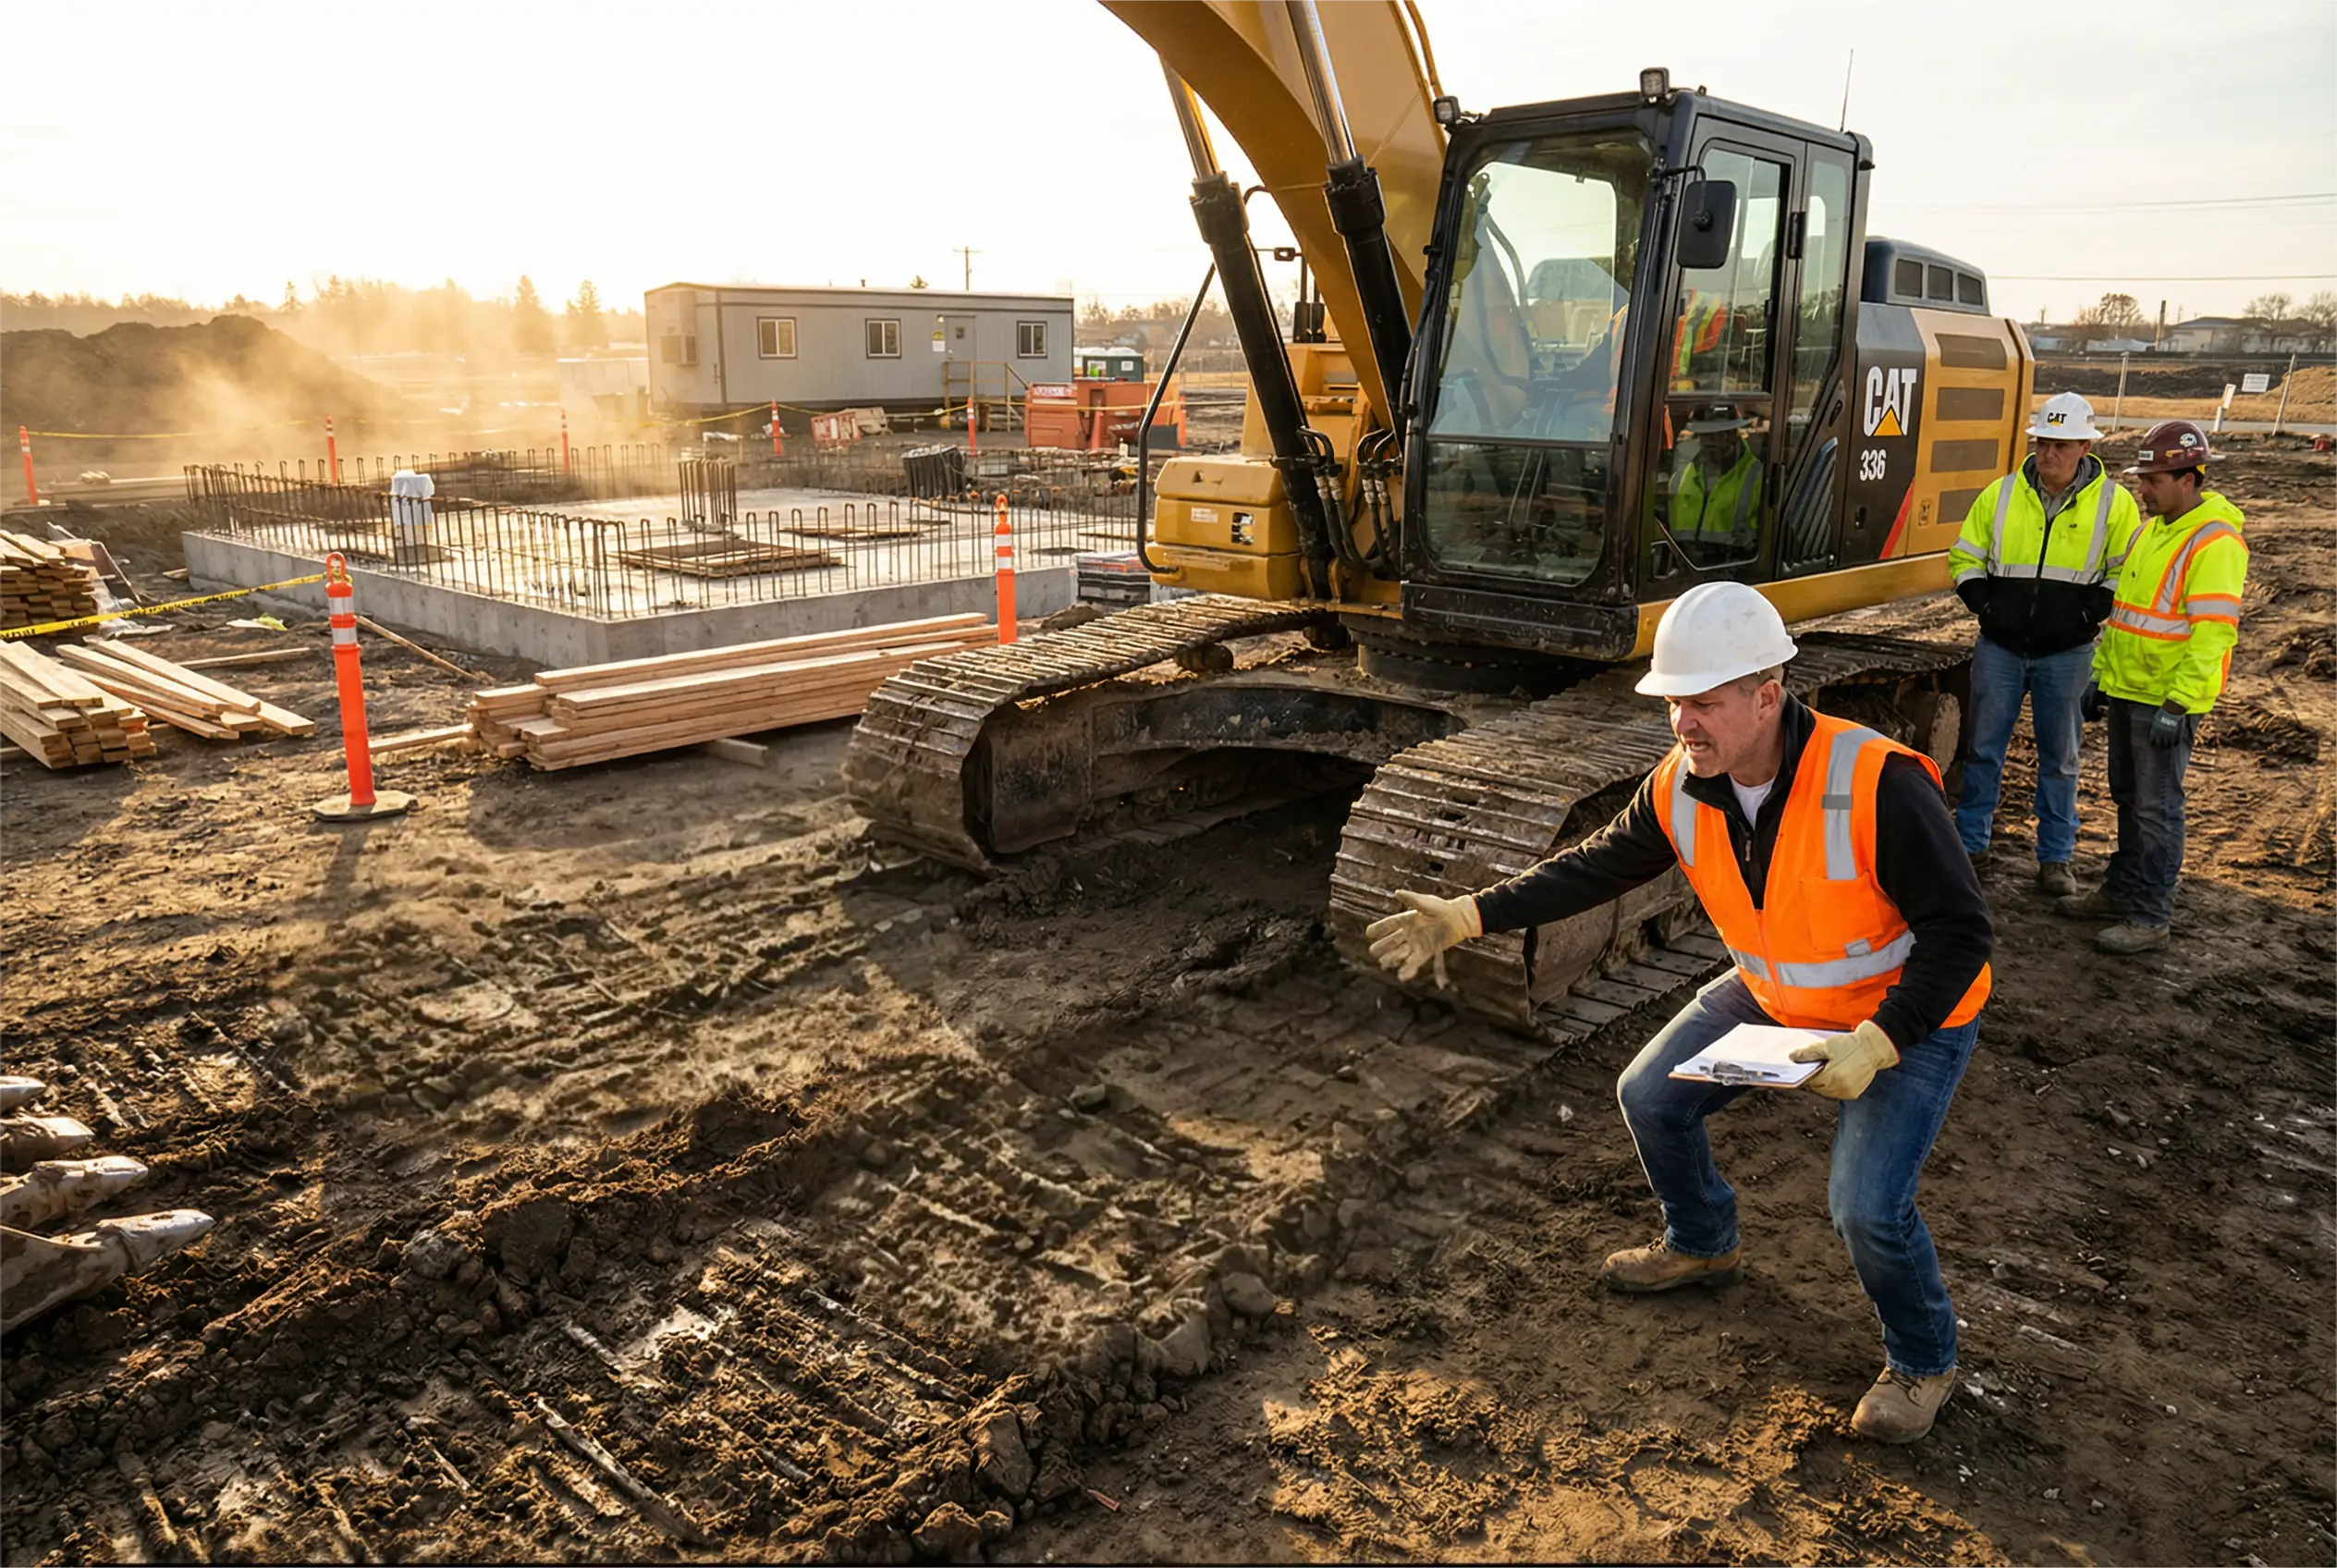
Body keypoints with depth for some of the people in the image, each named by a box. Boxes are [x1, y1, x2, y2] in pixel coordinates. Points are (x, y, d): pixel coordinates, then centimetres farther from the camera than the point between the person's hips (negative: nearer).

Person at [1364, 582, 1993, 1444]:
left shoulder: (1876, 784, -35)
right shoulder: (1681, 788, -16)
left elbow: (1960, 932, -28)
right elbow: (1595, 867, -3)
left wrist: (1876, 1044, -36)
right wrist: (1466, 915, -10)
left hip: (1907, 1012, -6)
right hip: (1772, 993, 7)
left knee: (1866, 1203, -19)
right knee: (1650, 1096, 7)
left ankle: (1922, 1361, 15)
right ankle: (1701, 1244, 38)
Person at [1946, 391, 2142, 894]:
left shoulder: (2113, 503, -3)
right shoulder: (2001, 494, 1)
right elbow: (1965, 556, 10)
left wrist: (2092, 609, -10)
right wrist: (1983, 601, -4)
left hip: (2066, 653, -1)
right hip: (1999, 646, 1)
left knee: (2059, 757, 7)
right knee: (1983, 748, 7)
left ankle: (2056, 858, 17)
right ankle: (1971, 842, 20)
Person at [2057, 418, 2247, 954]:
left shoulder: (2214, 543, -16)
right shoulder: (2151, 531, 12)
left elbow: (2214, 632, -21)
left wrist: (2179, 704, -24)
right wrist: (2100, 675, 17)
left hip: (2166, 702, -9)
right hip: (2126, 691, 9)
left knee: (2156, 809, -2)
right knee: (2128, 799, 18)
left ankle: (2151, 917, 6)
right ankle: (2121, 889, 31)